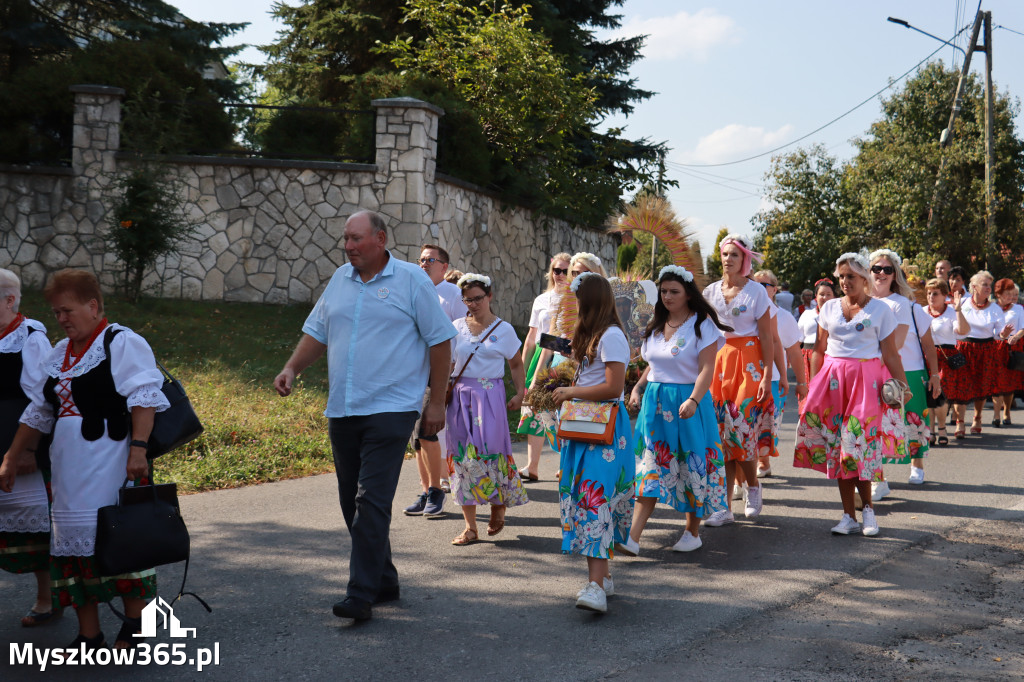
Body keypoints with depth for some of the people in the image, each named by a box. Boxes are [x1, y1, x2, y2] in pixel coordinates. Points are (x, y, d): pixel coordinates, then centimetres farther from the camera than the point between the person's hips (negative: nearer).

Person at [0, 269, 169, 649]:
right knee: (74, 544, 8)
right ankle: (88, 638, 17)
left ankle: (134, 631, 9)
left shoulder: (122, 343, -6)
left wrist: (138, 448, -26)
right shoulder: (59, 354, 18)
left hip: (112, 467, -8)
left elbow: (144, 399, -15)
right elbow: (39, 413, 25)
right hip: (68, 471, 8)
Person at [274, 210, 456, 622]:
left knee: (372, 502, -12)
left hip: (390, 409, -6)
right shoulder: (340, 280, 13)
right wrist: (292, 369, 1)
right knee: (353, 503, 11)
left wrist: (437, 402, -4)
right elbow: (317, 332, 18)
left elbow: (440, 341, -2)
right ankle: (383, 580, 24)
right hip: (341, 411, 6)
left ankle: (361, 594, -9)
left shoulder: (412, 280, -3)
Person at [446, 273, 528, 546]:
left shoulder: (503, 329, 5)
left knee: (489, 451, -13)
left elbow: (516, 364, 13)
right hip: (460, 396, 2)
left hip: (489, 395, -2)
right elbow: (446, 363, 10)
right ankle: (470, 527, 8)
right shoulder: (457, 327, 9)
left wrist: (520, 393, 2)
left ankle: (499, 505, 17)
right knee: (462, 455, 1)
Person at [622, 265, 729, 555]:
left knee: (693, 466, 3)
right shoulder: (657, 325, 14)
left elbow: (706, 369, -14)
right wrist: (638, 388, 8)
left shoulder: (702, 324, -6)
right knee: (650, 468, -2)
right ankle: (632, 538, -9)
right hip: (654, 401, 5)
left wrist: (693, 400, -28)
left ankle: (693, 532, 20)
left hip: (688, 403, -5)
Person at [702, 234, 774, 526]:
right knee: (722, 432, 0)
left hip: (749, 364, -3)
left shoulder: (756, 291, -1)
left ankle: (753, 487, 19)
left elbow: (766, 337, -3)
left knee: (742, 429, -9)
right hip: (718, 362, 3)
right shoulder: (710, 292, 9)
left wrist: (767, 375, -10)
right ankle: (724, 506, 3)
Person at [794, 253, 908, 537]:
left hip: (865, 381, -3)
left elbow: (890, 354, 0)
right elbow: (819, 349, 14)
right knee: (837, 445, 0)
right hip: (832, 379, 3)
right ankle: (849, 516, 6)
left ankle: (867, 507, 7)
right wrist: (812, 384, 7)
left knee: (858, 441, -12)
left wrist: (903, 386, -9)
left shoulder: (880, 309, 3)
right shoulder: (829, 308, 12)